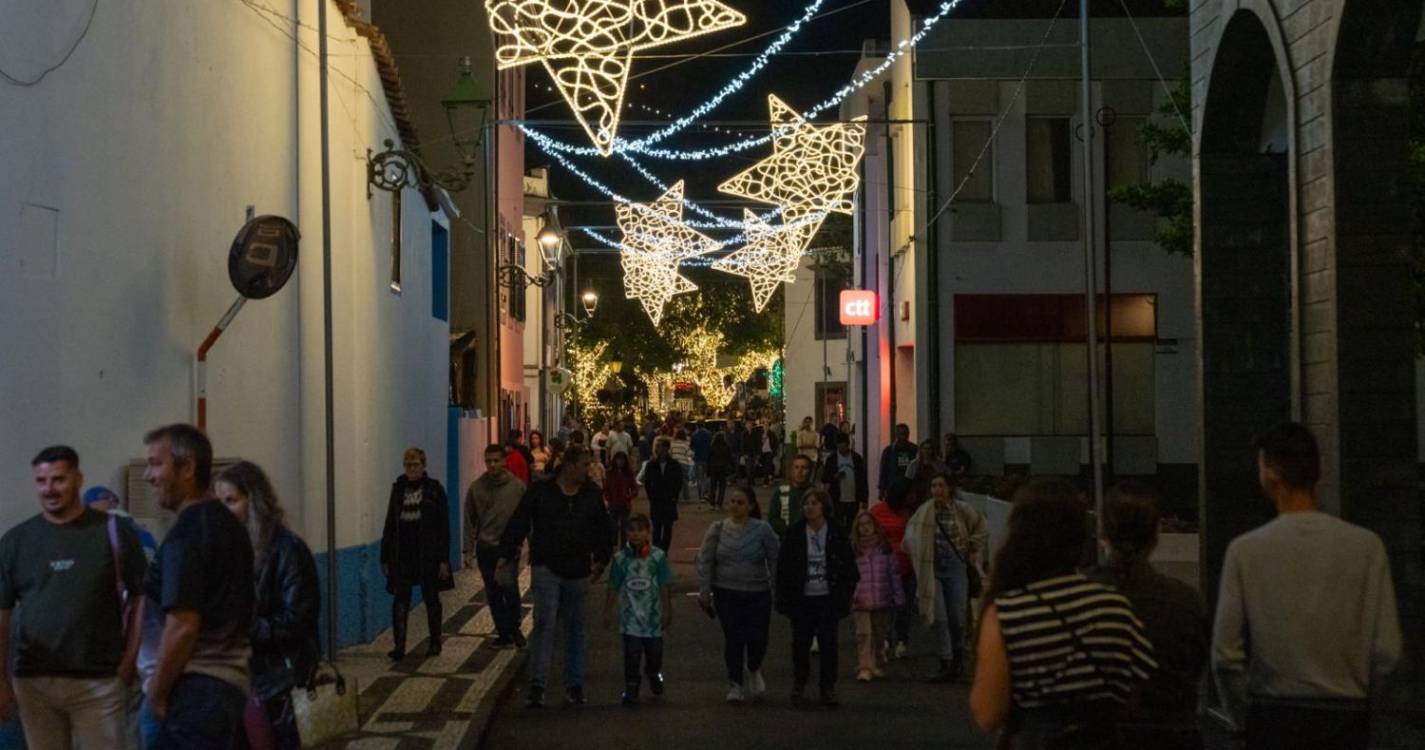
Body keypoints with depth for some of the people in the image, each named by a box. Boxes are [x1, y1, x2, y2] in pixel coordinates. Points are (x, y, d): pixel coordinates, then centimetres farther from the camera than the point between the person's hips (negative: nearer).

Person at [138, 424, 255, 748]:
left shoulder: (187, 532, -14)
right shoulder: (229, 524, 14)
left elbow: (183, 626, -20)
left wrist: (156, 694, -10)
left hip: (192, 688, -9)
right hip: (230, 682, 9)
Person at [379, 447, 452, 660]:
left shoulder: (434, 490, -3)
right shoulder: (398, 489, 7)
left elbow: (443, 526, -5)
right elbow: (390, 524, 11)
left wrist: (443, 559, -11)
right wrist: (385, 557, 7)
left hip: (428, 554, -3)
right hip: (402, 554, 3)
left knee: (431, 599, 8)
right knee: (400, 600, -6)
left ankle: (435, 643, 21)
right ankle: (399, 646, -7)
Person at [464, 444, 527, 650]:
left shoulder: (517, 486, -3)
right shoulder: (476, 487, 1)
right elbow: (470, 521, 4)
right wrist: (469, 550, 2)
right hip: (485, 548, 3)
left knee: (510, 589, -12)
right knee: (493, 594, 8)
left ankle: (513, 628, 10)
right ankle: (503, 633, 20)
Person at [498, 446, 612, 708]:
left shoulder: (592, 495, 7)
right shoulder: (540, 491, -4)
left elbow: (603, 530, 18)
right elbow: (518, 525, -5)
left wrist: (601, 559, 15)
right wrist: (506, 556, -9)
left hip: (578, 571, 4)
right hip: (546, 569, -4)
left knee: (575, 629, 10)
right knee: (545, 625, -10)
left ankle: (574, 685, 18)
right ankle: (537, 684, -7)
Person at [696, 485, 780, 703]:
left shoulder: (762, 529, -4)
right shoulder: (717, 529, 0)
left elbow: (775, 559, 0)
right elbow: (705, 560, 2)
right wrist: (704, 591, -2)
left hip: (757, 593, 0)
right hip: (726, 593, 1)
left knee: (757, 638, -1)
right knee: (733, 639, -2)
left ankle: (754, 671, 31)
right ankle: (735, 684, 14)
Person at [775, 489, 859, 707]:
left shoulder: (837, 534, 0)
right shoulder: (794, 534, 0)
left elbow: (849, 567, 5)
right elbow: (783, 567, 2)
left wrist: (845, 595, 0)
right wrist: (784, 597, -3)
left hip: (828, 599, 0)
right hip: (802, 599, 0)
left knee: (828, 644, 0)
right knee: (801, 642, 6)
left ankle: (828, 687, 11)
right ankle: (799, 682, 27)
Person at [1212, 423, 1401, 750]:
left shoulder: (1245, 550, -7)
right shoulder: (1366, 546, -4)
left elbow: (1225, 654, -6)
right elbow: (1387, 650, -3)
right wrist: (1354, 693, 14)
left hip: (1274, 721, -1)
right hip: (1346, 719, 1)